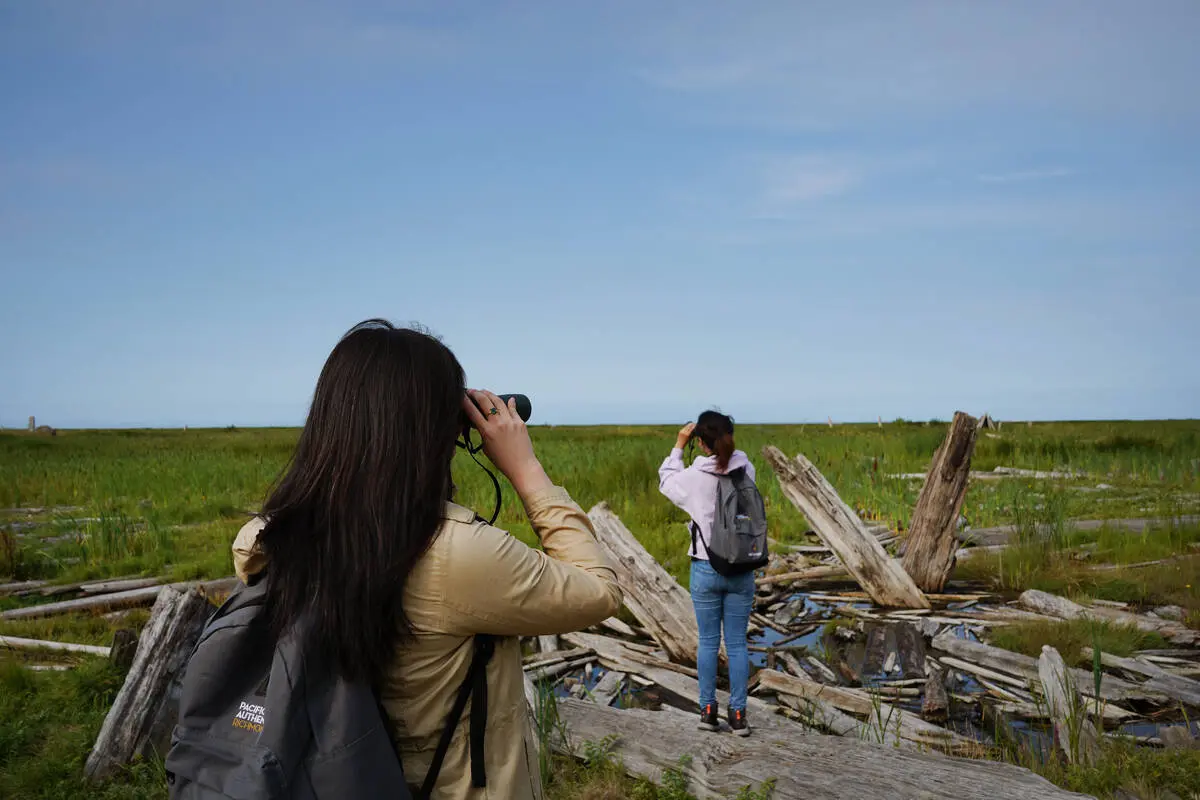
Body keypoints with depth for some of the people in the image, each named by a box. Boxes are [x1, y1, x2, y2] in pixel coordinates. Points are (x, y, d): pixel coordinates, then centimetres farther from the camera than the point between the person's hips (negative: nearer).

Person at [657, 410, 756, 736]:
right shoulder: (747, 471, -8)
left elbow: (666, 480, 7)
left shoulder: (695, 477, -14)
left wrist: (678, 445, 11)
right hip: (742, 570, 2)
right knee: (737, 643, 9)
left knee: (708, 642, 12)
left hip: (705, 569, -2)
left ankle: (708, 709, 18)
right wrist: (723, 443, 7)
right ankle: (738, 713, 12)